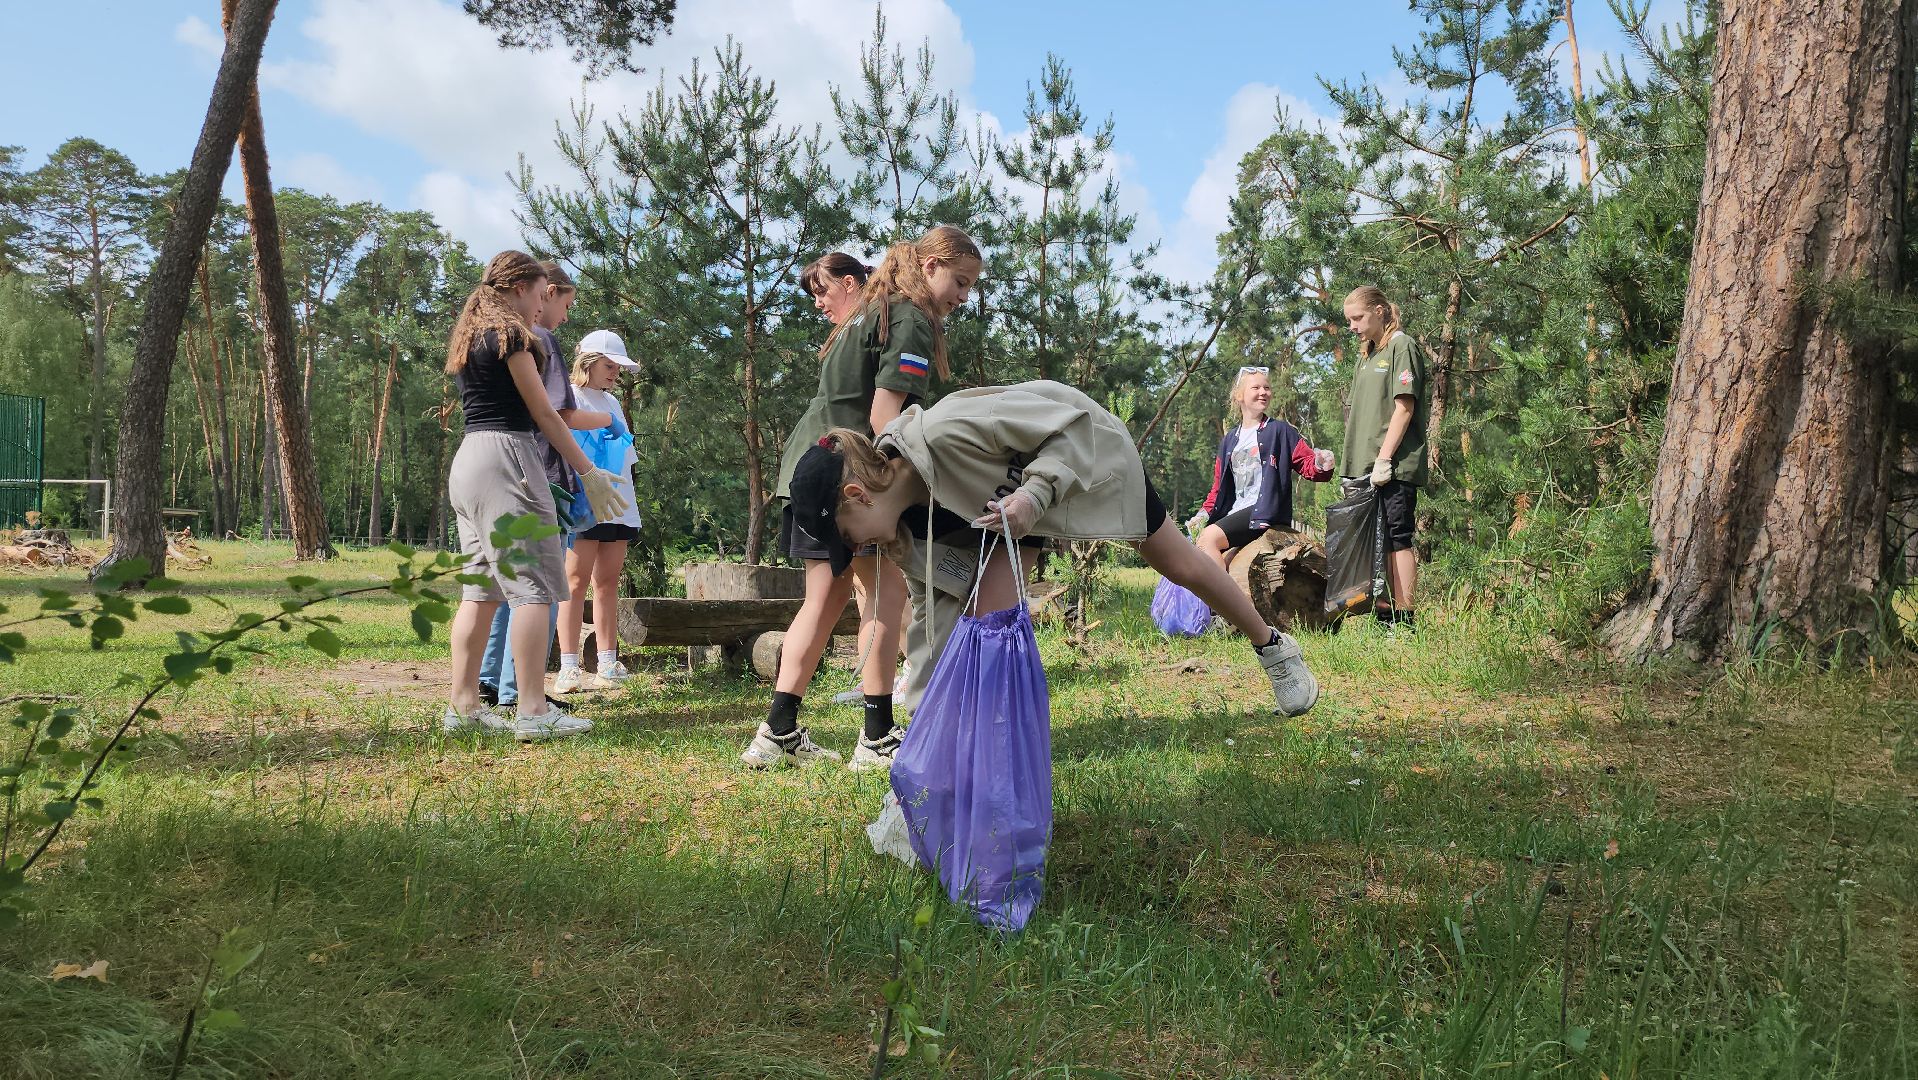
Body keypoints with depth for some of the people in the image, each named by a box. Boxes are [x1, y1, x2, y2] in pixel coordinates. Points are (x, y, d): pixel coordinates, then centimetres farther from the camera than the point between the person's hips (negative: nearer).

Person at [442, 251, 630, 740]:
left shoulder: (468, 338, 20)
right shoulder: (510, 333, -7)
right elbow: (543, 412, -6)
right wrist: (589, 473, -2)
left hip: (468, 459, 9)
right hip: (506, 456, -9)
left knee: (481, 586, 9)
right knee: (534, 584, -8)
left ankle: (462, 704, 9)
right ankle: (532, 711, -11)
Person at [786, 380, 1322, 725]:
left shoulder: (947, 431, -42)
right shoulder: (907, 526, -19)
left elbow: (1073, 423, -34)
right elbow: (936, 608, -9)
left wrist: (1034, 494, -48)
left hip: (1091, 451, -4)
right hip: (1010, 491, 5)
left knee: (1181, 565, 11)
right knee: (990, 610, -16)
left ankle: (1271, 645, 37)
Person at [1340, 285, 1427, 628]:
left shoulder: (1402, 346, -4)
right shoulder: (1365, 355, 20)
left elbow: (1404, 407, -13)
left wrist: (1384, 458, -18)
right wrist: (1352, 467, 15)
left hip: (1395, 466, -8)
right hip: (1364, 466, 8)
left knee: (1397, 537, -7)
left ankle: (1403, 617, -5)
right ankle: (1382, 612, 15)